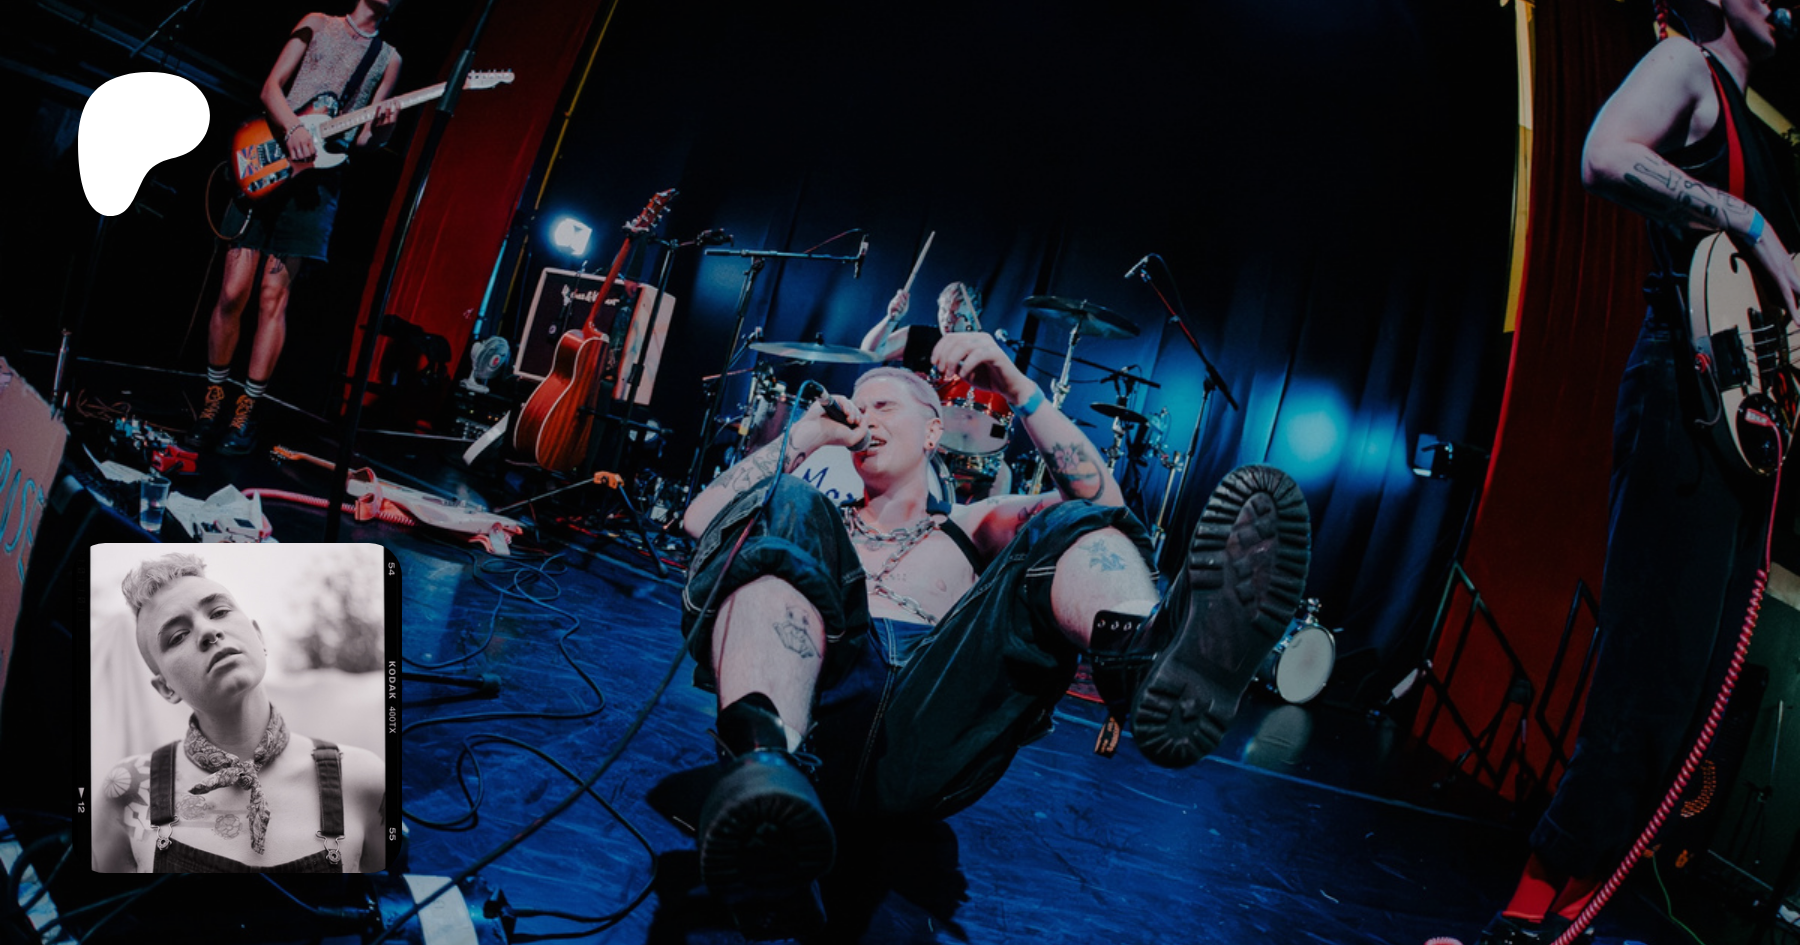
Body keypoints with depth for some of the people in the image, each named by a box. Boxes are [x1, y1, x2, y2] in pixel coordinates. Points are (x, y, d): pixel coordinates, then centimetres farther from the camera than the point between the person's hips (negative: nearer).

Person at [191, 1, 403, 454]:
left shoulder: (388, 59, 12)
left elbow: (365, 139, 8)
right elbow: (271, 86, 2)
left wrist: (382, 126, -15)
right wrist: (293, 128, -17)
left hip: (317, 179, 0)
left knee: (274, 295, -3)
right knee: (232, 292, -2)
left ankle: (246, 410, 2)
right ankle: (213, 397, 11)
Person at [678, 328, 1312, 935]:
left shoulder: (967, 529, 31)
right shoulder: (822, 524, 34)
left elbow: (1098, 500, 13)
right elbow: (699, 520, 16)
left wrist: (1019, 390, 4)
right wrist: (803, 438, 16)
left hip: (933, 741, 0)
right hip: (812, 715, 0)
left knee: (1073, 526, -9)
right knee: (785, 513, -21)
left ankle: (1148, 655, -50)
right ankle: (766, 765, -52)